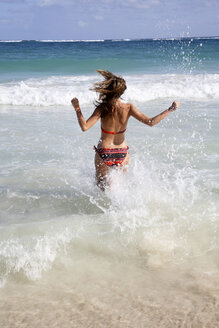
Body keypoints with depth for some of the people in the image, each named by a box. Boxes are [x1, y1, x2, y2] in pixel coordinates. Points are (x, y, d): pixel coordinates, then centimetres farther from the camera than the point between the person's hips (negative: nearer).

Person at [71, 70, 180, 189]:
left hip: (104, 153, -2)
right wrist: (170, 109, -7)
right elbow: (151, 122, -15)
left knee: (102, 186, 19)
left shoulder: (102, 109, -16)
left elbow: (84, 127, -21)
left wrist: (77, 108, -9)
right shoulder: (128, 108, -12)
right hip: (122, 153, 2)